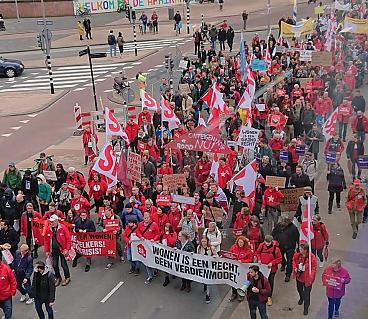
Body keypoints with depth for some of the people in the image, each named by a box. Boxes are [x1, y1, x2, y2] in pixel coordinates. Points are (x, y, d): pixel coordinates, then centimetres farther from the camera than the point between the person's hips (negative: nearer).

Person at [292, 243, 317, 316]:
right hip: (299, 276, 5)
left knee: (307, 294, 4)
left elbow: (314, 268, -16)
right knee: (299, 289, 29)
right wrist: (295, 268, -10)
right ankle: (301, 298, 62)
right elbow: (294, 261, 7)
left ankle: (306, 308, 22)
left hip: (307, 278, -5)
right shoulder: (297, 255, -14)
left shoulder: (311, 257, -25)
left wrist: (311, 277, -25)